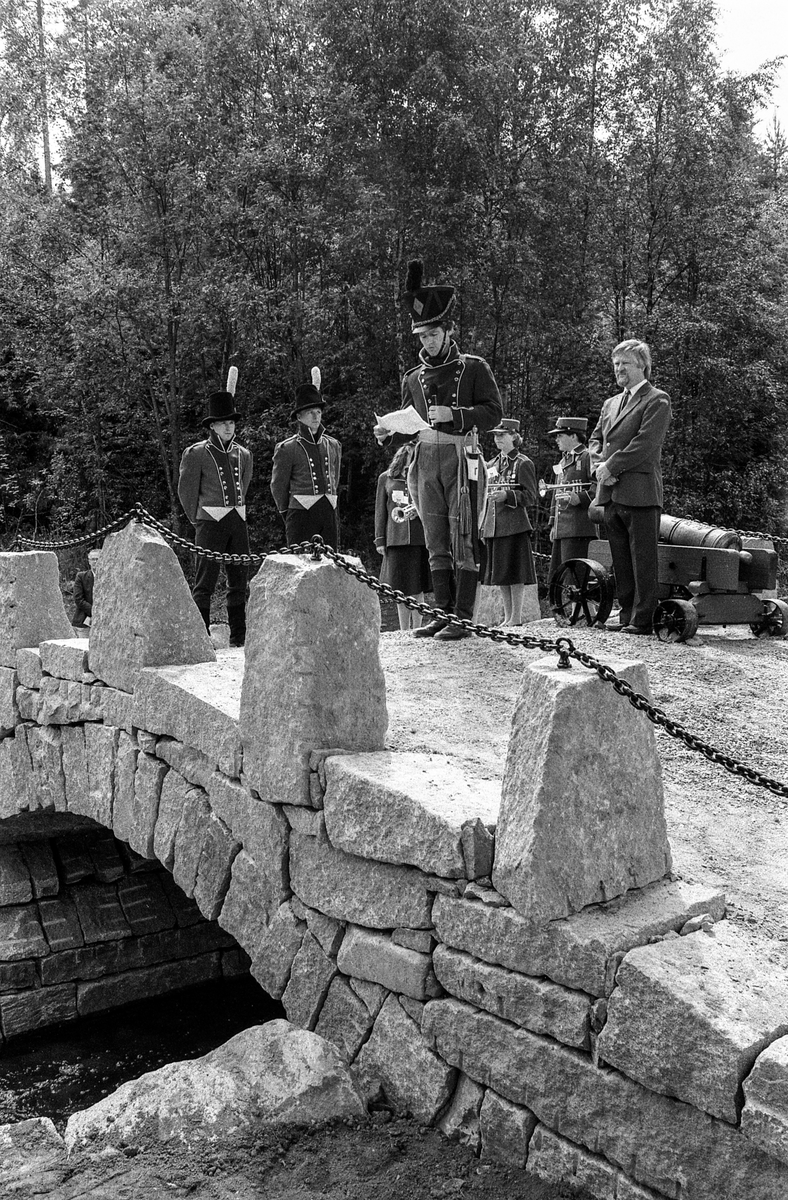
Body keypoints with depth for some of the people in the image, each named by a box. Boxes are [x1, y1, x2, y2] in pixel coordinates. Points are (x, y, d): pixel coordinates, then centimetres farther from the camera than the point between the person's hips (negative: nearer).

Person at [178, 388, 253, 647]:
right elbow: (186, 490, 3)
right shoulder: (196, 453, -3)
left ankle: (238, 636, 14)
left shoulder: (243, 454, 11)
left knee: (239, 581, 7)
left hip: (238, 522, 5)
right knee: (205, 580, -6)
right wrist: (198, 520, 9)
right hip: (210, 523, -5)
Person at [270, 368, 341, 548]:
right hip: (301, 513, -5)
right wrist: (287, 513, 13)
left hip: (329, 513, 5)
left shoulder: (333, 445, 13)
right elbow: (278, 486, 5)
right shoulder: (287, 448, -2)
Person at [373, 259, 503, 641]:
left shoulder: (473, 368, 2)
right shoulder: (414, 377, 15)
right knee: (435, 541, 7)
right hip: (426, 461, 5)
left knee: (463, 539, -6)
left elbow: (493, 412, -4)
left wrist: (453, 414, -16)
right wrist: (387, 434, 0)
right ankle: (442, 613, 13)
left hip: (459, 457, -5)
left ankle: (463, 618, -3)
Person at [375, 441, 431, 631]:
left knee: (417, 588, 0)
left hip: (420, 539, 0)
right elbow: (380, 511, 11)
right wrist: (380, 540, 5)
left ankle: (416, 629, 9)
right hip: (396, 539, 0)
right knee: (400, 588, 3)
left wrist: (419, 508, -11)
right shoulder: (385, 478, 11)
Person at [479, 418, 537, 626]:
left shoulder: (523, 464, -3)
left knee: (515, 573, -4)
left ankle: (516, 617, 3)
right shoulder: (491, 465, 16)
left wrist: (507, 496, -22)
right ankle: (507, 617, 18)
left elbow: (531, 498, -7)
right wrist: (482, 527, 13)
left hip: (514, 526, -6)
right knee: (500, 573, 9)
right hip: (493, 527, 6)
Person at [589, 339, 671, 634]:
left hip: (640, 493, -7)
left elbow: (645, 443, -12)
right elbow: (595, 439, 18)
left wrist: (611, 466, -12)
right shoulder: (610, 404, 23)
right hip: (610, 494, 7)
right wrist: (599, 465, -2)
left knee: (643, 562, -4)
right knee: (621, 563, 10)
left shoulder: (657, 400, -1)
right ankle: (627, 616, 15)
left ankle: (642, 620, -2)